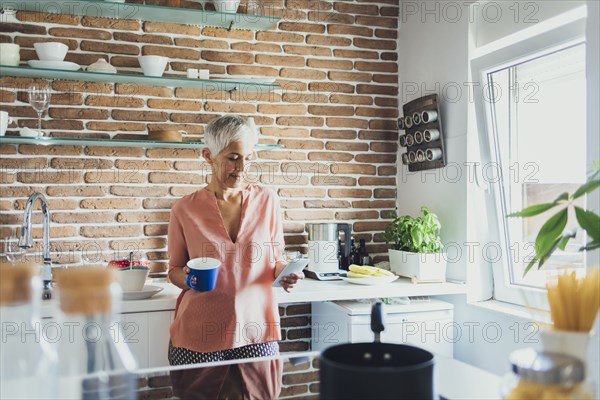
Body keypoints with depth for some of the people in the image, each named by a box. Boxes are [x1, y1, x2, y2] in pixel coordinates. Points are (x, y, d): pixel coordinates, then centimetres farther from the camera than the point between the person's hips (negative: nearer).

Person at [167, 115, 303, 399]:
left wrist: (285, 273, -11)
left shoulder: (267, 201, 1)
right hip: (199, 335, 0)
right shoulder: (185, 209, -2)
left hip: (256, 331, 1)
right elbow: (174, 270, 9)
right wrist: (186, 277, -13)